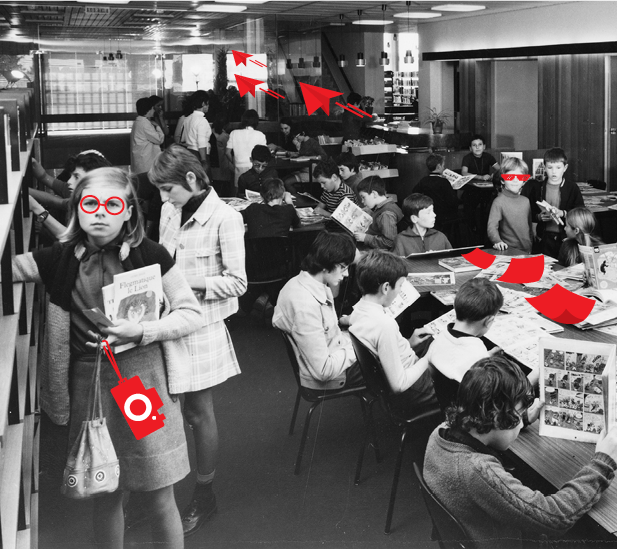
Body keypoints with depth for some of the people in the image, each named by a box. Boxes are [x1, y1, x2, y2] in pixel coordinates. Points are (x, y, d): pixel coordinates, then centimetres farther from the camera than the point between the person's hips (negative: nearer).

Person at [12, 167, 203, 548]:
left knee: (159, 499, 5)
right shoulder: (60, 260, 0)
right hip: (87, 382, 3)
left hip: (144, 377, -2)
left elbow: (191, 313, -4)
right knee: (104, 495, 15)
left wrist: (142, 331, -18)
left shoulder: (149, 255, -7)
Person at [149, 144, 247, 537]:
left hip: (201, 326, -5)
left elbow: (237, 283, -14)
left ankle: (204, 496, 25)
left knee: (198, 411, 7)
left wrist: (187, 281, -20)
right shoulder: (171, 212, 4)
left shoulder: (225, 219, -15)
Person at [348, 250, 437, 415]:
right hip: (407, 395, -9)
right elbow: (398, 384, -27)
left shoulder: (359, 308, -5)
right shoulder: (385, 324, -32)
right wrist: (426, 361, -14)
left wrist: (408, 343, 6)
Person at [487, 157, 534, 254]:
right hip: (508, 250, -5)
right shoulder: (499, 201, -8)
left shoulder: (526, 201, 11)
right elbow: (492, 226, -16)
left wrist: (531, 244, 18)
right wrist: (497, 241, -32)